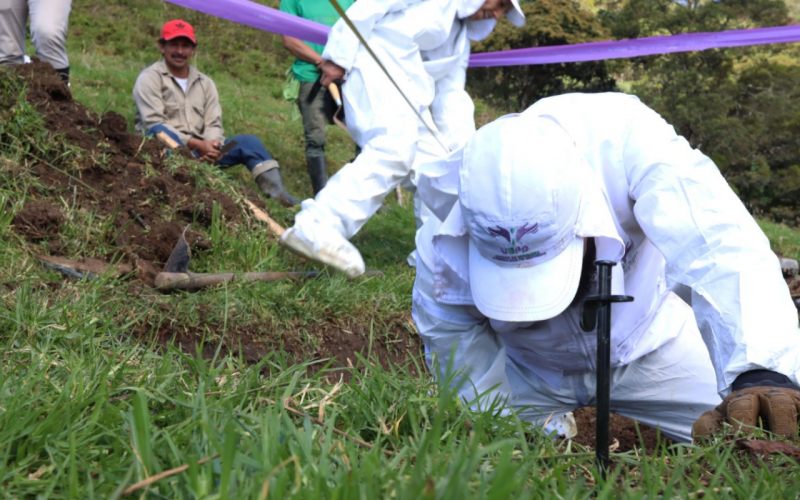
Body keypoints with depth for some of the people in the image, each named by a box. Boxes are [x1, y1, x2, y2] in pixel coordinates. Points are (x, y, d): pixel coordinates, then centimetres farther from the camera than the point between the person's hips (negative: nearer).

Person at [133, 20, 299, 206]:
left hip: (199, 151, 5)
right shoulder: (150, 78, 1)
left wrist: (213, 144, -18)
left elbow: (213, 124, 7)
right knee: (160, 132, -37)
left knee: (249, 142, -13)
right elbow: (154, 124, -11)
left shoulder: (205, 83, 17)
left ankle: (278, 193, -34)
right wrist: (196, 144, -20)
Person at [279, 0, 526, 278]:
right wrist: (340, 57, -14)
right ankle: (315, 231, -34)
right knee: (394, 151, -27)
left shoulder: (461, 35, 23)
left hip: (407, 86, 9)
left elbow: (451, 94, 18)